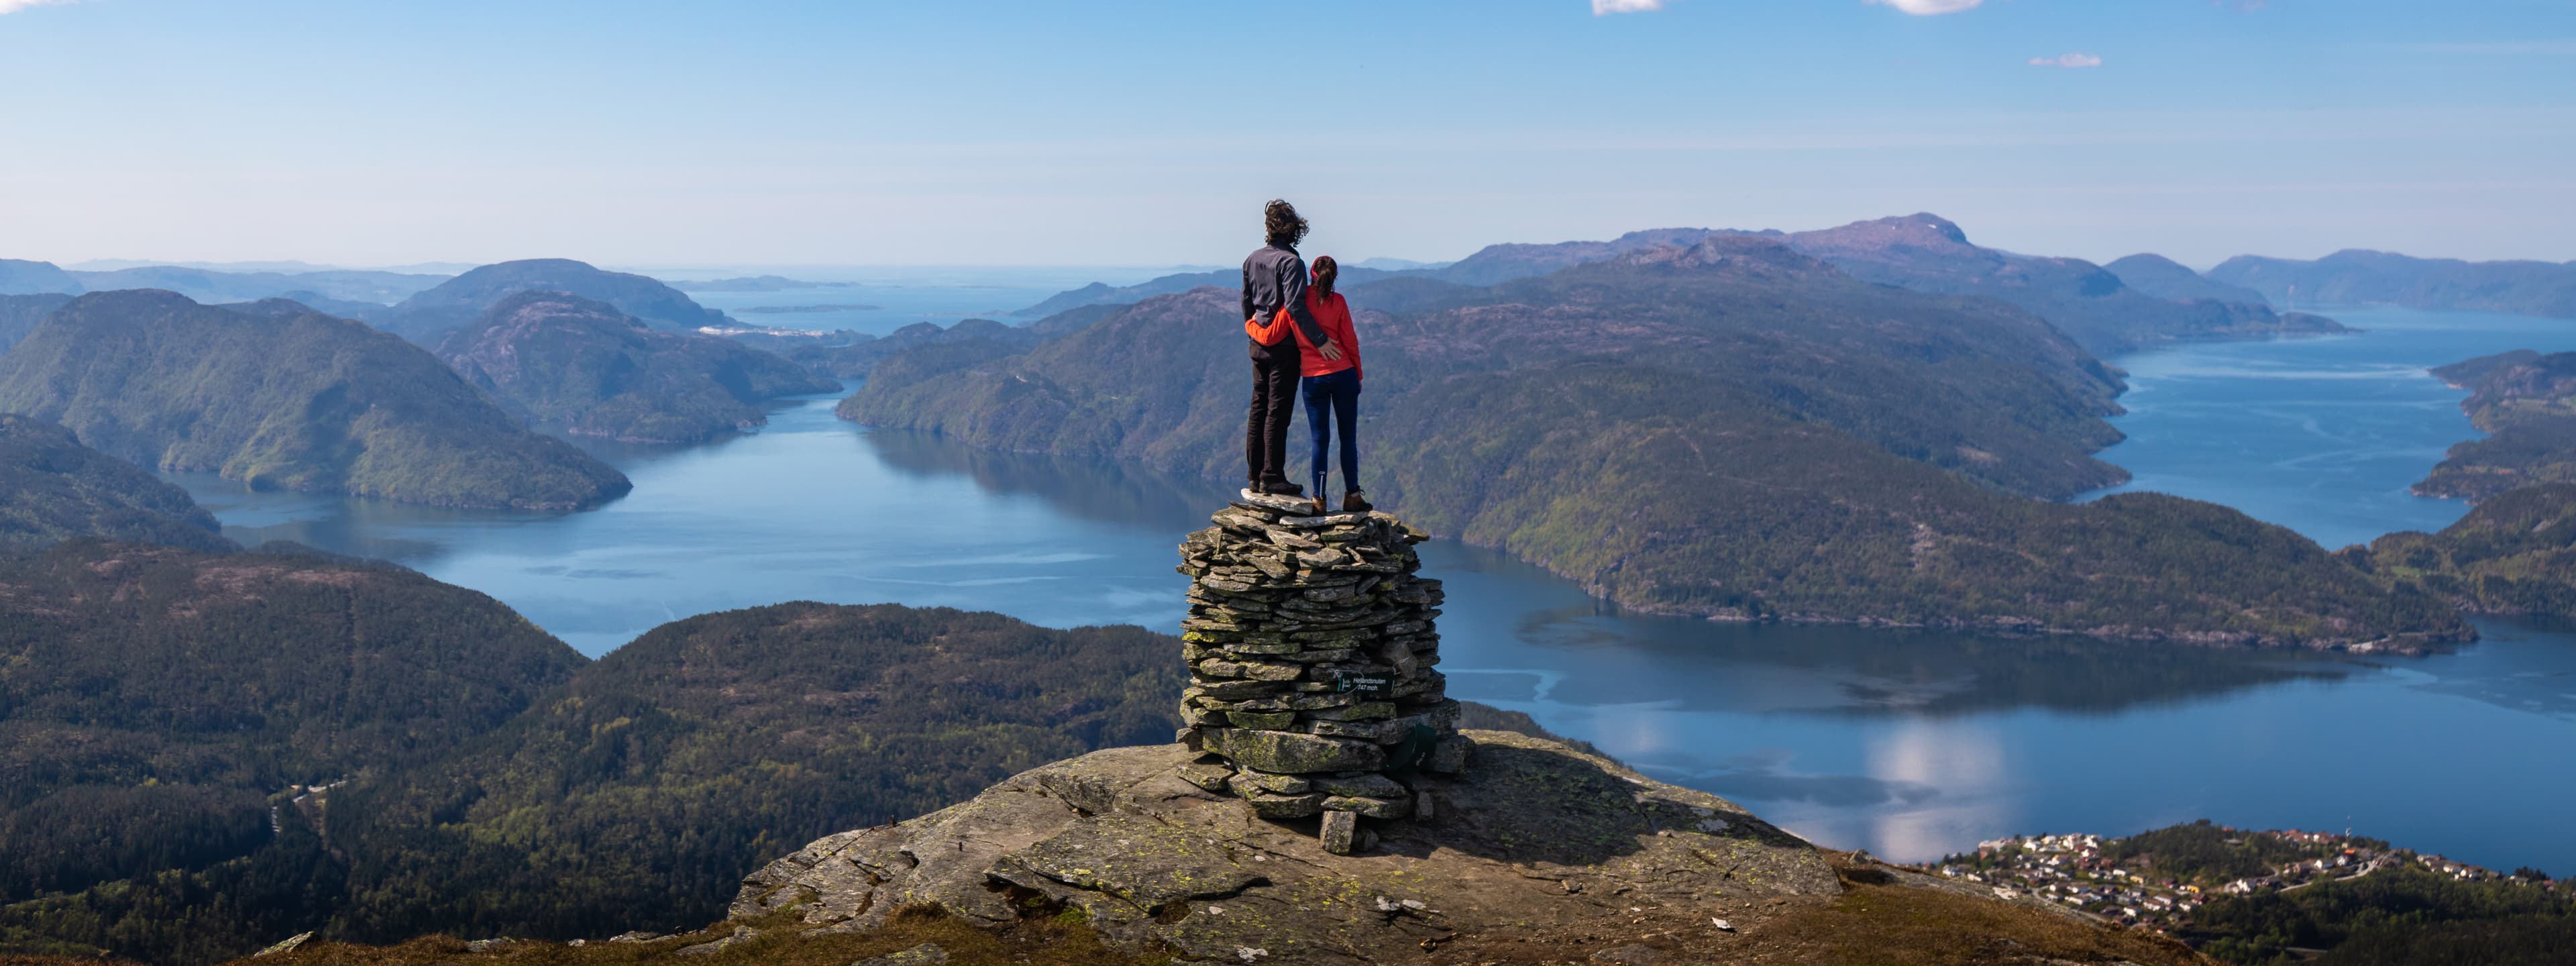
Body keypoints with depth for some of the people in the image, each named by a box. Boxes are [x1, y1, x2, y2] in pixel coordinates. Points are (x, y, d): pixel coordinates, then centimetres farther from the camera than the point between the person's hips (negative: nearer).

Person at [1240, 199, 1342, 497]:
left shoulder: (1252, 260, 8)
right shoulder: (1290, 262, -15)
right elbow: (1295, 305, -24)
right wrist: (1320, 340, -23)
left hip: (1258, 346, 7)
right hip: (1283, 347, -7)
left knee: (1259, 408, 12)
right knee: (1278, 411, -4)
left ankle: (1255, 475, 15)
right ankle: (1272, 478, -2)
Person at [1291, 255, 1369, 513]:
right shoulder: (1337, 301, -4)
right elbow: (1350, 340, 0)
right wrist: (1358, 375, 10)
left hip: (1312, 378, 1)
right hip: (1343, 374, -1)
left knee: (1320, 439, 7)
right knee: (1348, 437, 8)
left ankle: (1319, 499, 7)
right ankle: (1352, 497, 11)